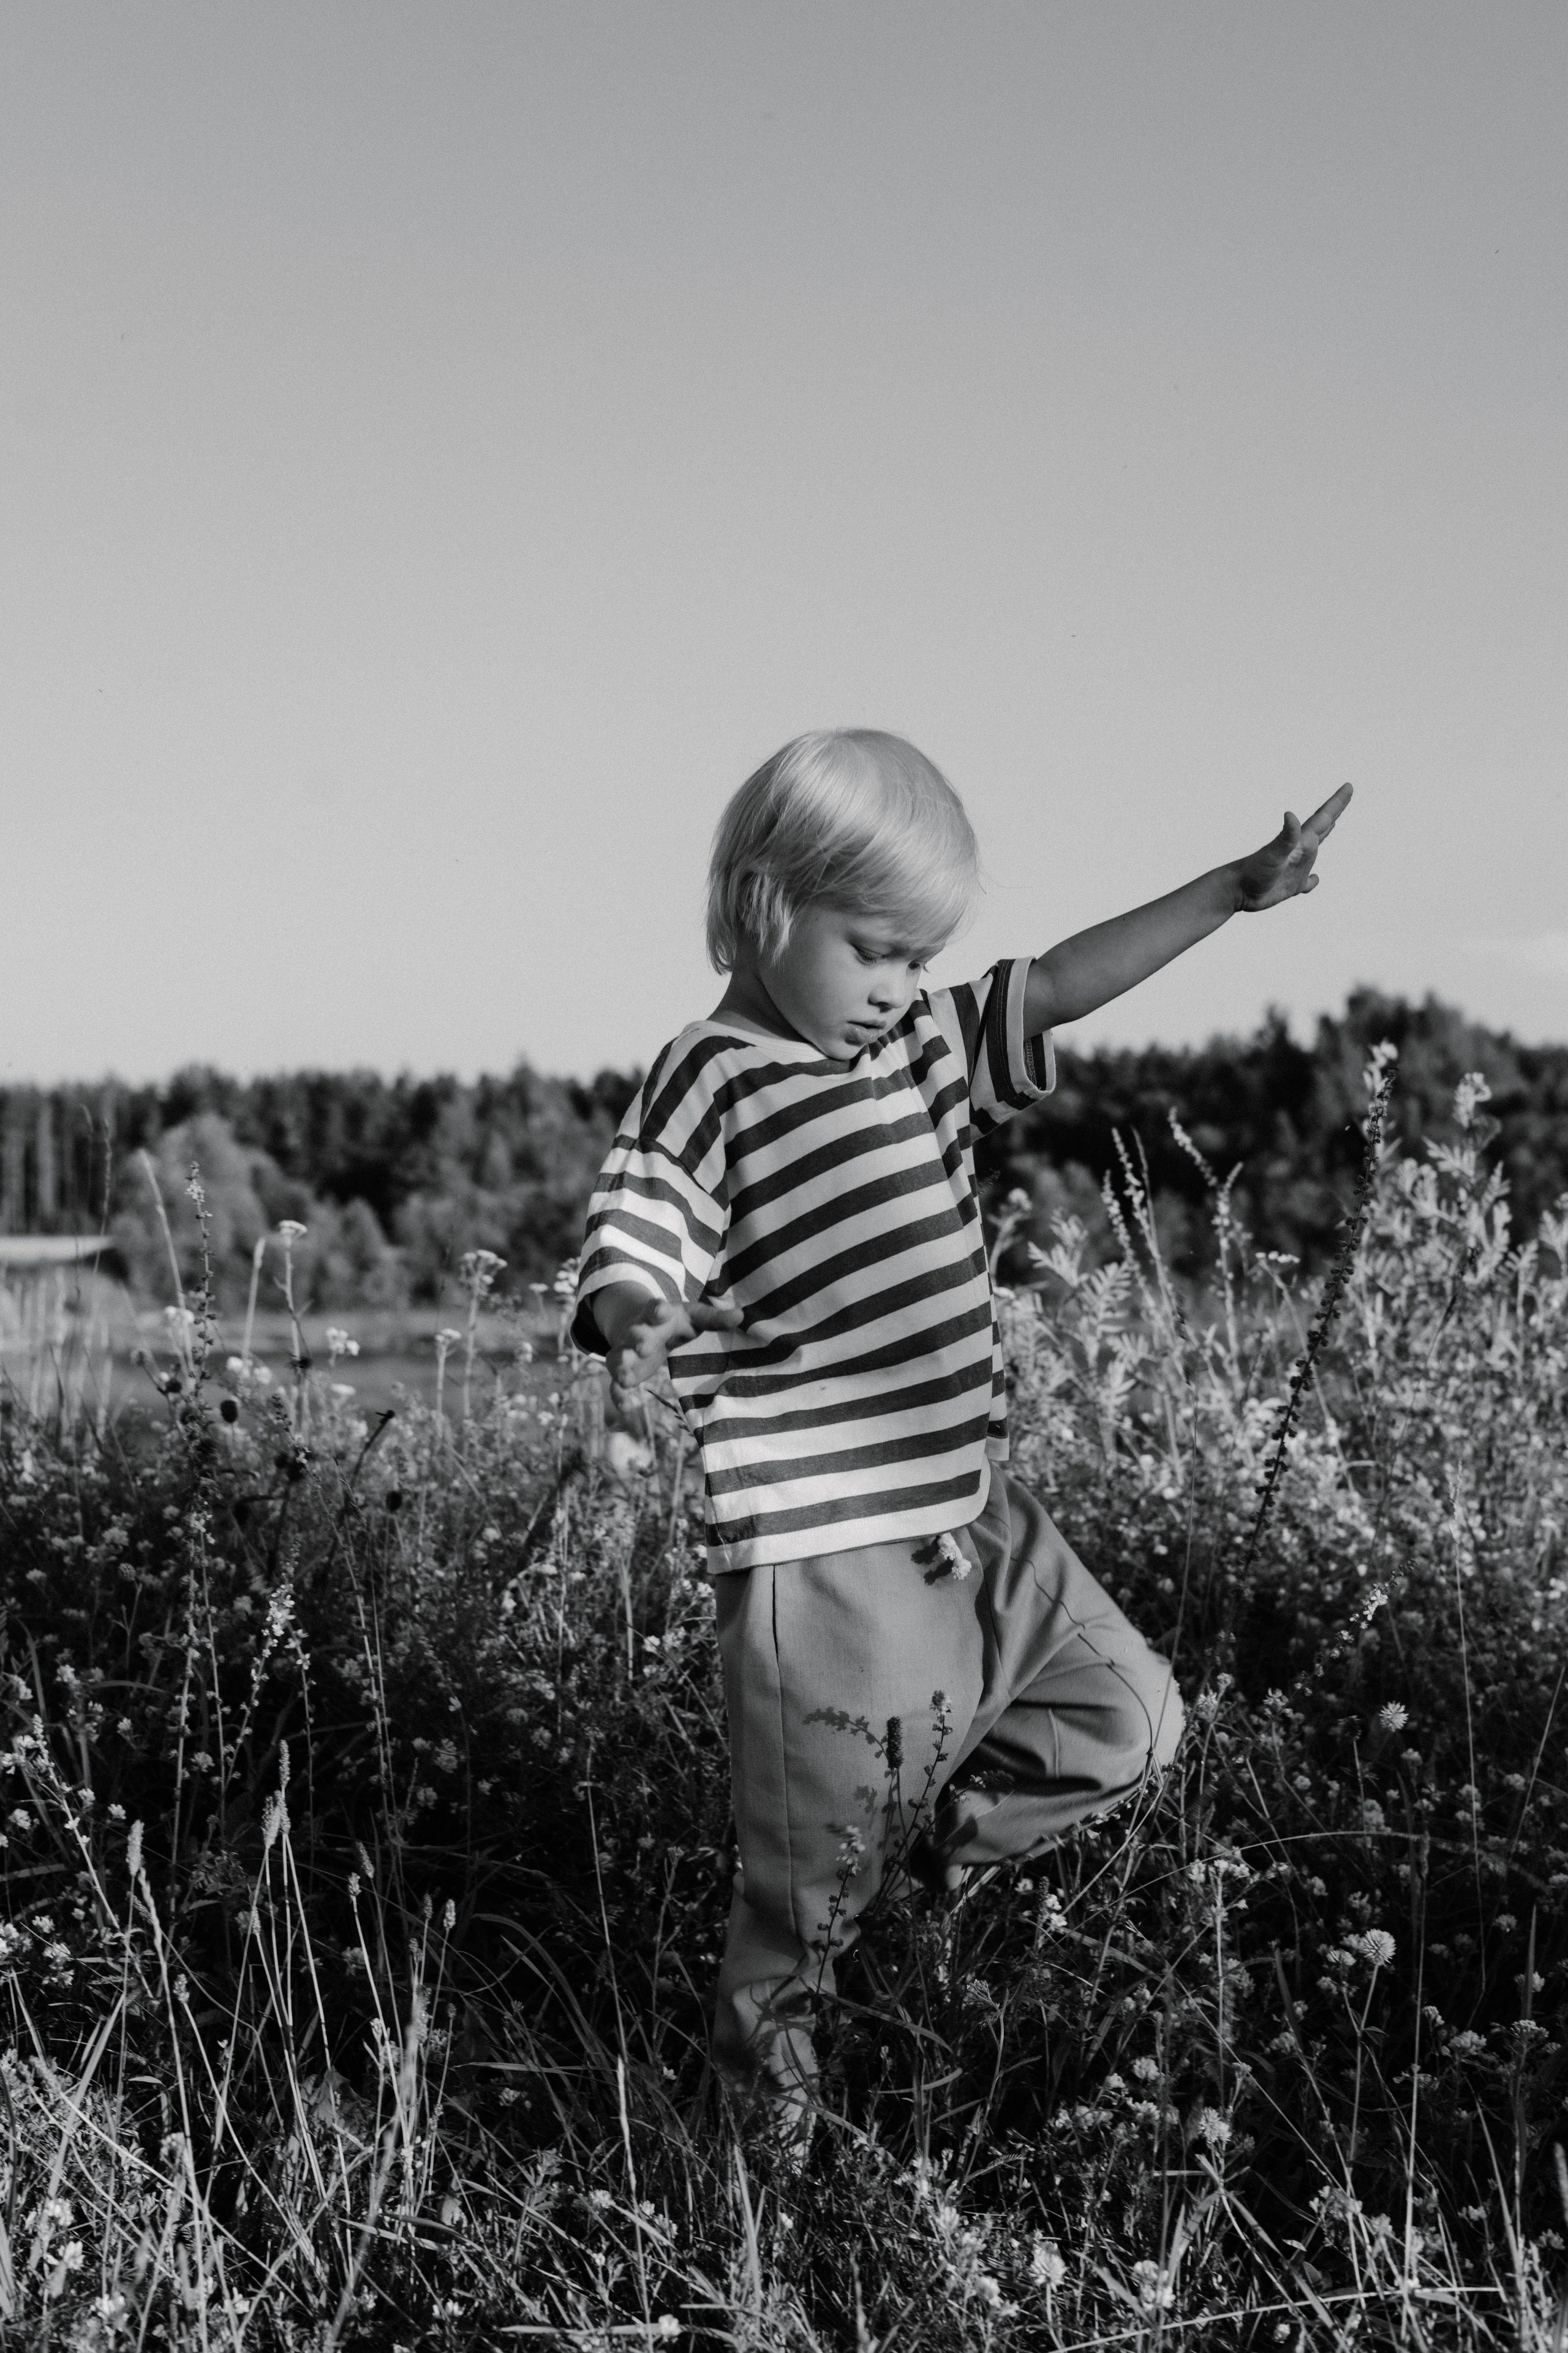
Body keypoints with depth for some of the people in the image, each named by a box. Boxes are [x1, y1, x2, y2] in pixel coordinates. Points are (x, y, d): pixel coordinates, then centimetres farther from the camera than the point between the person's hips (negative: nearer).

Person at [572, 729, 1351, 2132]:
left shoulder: (927, 1042, 11)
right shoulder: (709, 1086, -11)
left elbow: (1062, 987, 11)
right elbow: (633, 1244, -18)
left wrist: (1238, 889, 8)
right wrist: (634, 1331, -41)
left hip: (978, 1517, 8)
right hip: (823, 1544, -8)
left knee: (1129, 1719, 12)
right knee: (825, 1851, 4)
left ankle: (933, 1826, 28)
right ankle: (764, 2045, 28)